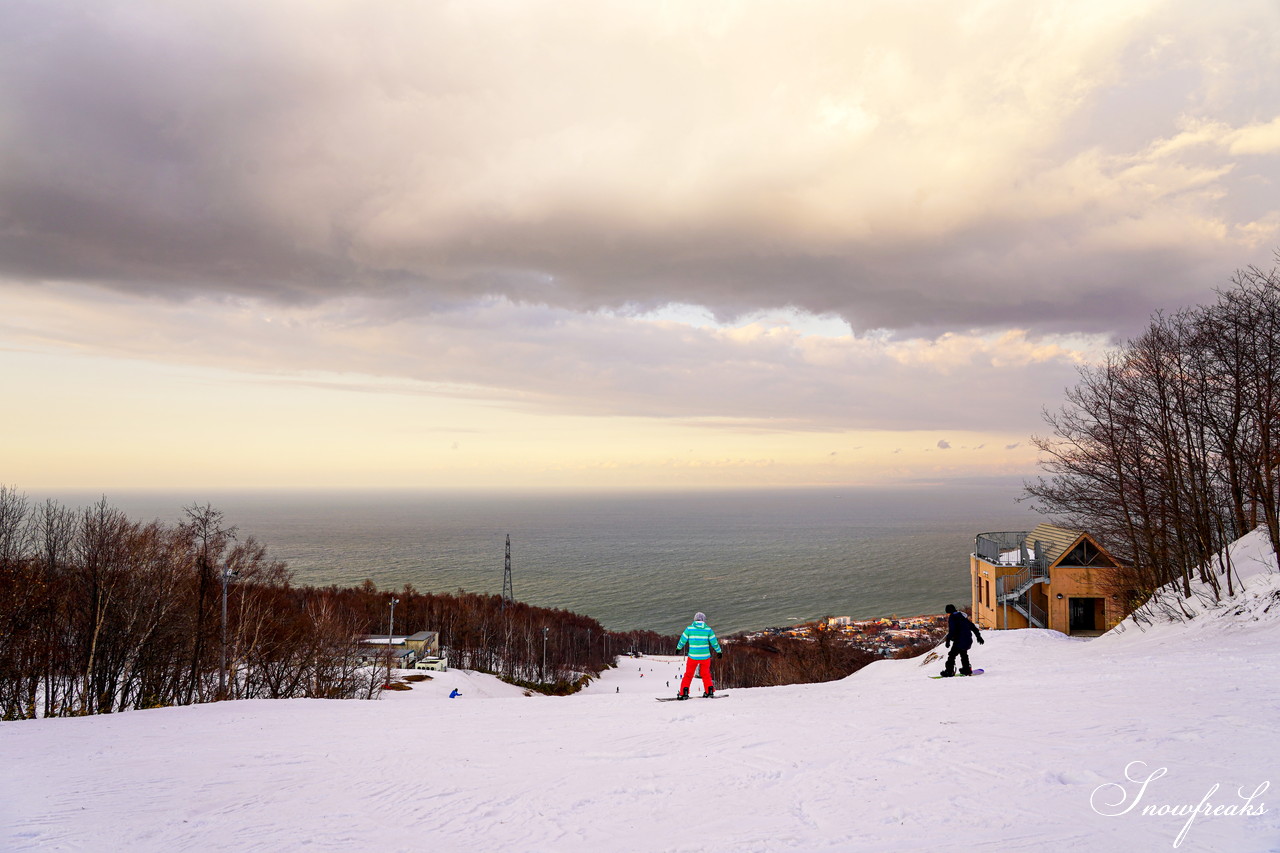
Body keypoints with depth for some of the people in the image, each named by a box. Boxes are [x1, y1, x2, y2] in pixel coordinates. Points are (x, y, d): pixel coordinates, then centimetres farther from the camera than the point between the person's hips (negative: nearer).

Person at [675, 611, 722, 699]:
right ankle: (709, 691, 19)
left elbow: (683, 640, 5)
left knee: (688, 674, 11)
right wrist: (719, 651, 15)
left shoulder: (689, 628, -3)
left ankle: (684, 692, 4)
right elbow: (714, 642, 2)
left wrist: (678, 648, 21)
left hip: (693, 656, -1)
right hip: (705, 656, 1)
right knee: (705, 674, 21)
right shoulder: (708, 629, -2)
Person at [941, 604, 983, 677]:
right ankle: (967, 669, 34)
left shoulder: (952, 617, -6)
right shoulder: (963, 616, 19)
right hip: (968, 640, 9)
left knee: (952, 655, -6)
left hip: (959, 641, -9)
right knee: (963, 654, 28)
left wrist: (948, 640, -19)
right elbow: (972, 626, 22)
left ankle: (949, 671, -12)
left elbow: (951, 630, -18)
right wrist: (978, 636, 27)